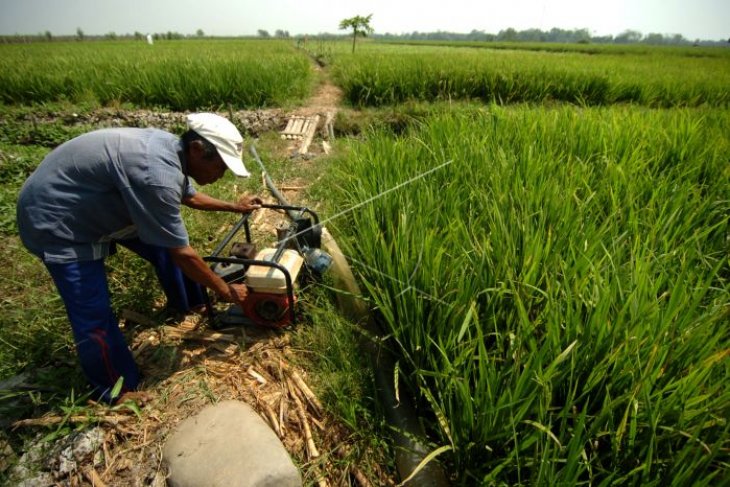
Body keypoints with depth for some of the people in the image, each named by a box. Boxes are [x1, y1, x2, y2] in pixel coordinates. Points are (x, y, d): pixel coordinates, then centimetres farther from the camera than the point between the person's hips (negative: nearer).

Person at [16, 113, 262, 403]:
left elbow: (189, 196, 14)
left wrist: (234, 207, 20)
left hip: (94, 203, 9)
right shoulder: (157, 174, -37)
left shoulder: (170, 149, -8)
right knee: (93, 314, -4)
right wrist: (224, 290, -17)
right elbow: (182, 254, -29)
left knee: (163, 244, 13)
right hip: (55, 220, -9)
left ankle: (188, 303, 37)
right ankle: (116, 389, 17)